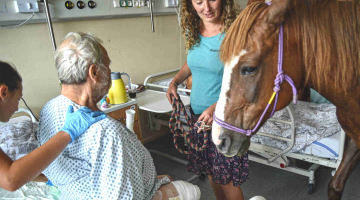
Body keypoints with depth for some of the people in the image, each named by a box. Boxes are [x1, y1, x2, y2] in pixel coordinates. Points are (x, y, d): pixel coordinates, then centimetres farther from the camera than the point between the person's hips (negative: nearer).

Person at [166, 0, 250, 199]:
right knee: (210, 170, 21)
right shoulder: (192, 31, 2)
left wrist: (218, 106, -30)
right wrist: (175, 81, 5)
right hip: (197, 112, 6)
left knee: (226, 178, 5)